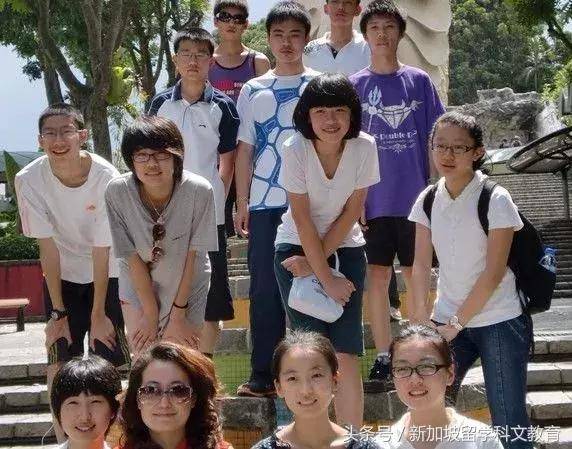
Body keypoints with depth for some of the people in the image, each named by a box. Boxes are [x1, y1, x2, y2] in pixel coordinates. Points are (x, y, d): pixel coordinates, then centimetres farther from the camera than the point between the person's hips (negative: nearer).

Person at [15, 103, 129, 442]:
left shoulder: (106, 177, -26)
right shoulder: (29, 180, -21)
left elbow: (102, 252, -20)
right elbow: (48, 248, -15)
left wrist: (98, 314, -14)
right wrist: (58, 312, -13)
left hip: (107, 274, -1)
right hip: (62, 276, 2)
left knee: (110, 360, -5)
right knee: (60, 360, -3)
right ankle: (65, 439, 7)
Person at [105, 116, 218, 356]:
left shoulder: (199, 191, -25)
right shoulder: (117, 192, -23)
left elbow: (192, 256, -15)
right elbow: (133, 259, -16)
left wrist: (178, 315, -11)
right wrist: (151, 315, -12)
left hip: (187, 289, 0)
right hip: (138, 289, 1)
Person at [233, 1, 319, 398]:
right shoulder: (253, 91, 11)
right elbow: (245, 150, 11)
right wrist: (242, 203, 5)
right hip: (264, 204, 2)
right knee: (264, 289, 2)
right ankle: (263, 374, 7)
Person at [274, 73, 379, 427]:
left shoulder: (365, 147, -15)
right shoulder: (296, 150, -19)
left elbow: (351, 212, -9)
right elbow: (302, 219, -17)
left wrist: (316, 261, -12)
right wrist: (326, 278, -16)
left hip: (345, 247, 1)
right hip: (297, 247, -1)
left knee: (347, 354, -6)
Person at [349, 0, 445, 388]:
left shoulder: (419, 81, 5)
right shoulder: (355, 86, 4)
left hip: (415, 198, 0)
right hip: (373, 200, 0)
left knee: (416, 277, 6)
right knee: (378, 276, 2)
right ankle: (383, 358, 9)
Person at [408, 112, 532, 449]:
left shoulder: (495, 200, -12)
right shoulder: (428, 200, 3)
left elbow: (494, 272, -13)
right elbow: (422, 264, 2)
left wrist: (457, 323, -12)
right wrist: (421, 320, -8)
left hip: (498, 322, -4)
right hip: (448, 320, 5)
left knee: (508, 422, -5)